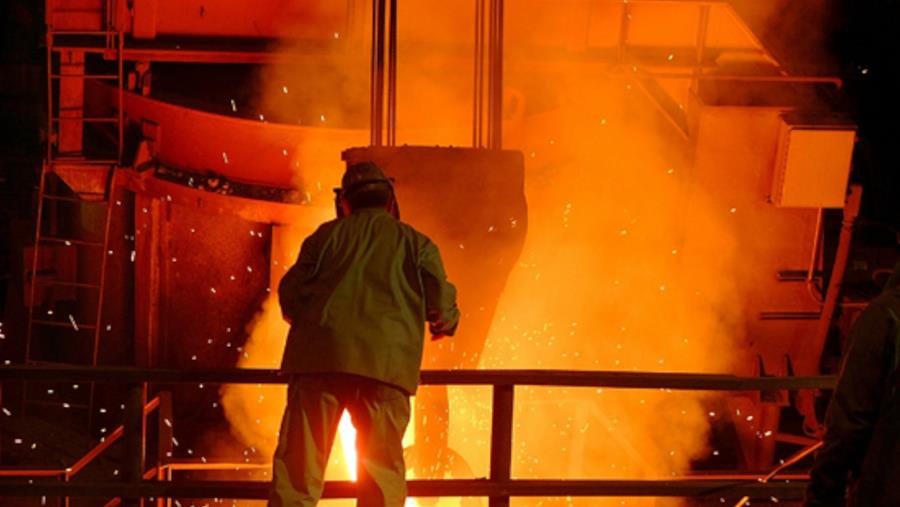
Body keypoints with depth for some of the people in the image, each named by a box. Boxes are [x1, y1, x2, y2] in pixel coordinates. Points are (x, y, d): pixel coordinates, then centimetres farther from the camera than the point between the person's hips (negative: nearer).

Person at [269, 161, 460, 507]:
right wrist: (445, 323, 27)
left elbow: (291, 291, 7)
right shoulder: (416, 243, 14)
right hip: (386, 362, 0)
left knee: (299, 460, -1)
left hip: (321, 357, 0)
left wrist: (304, 319, 27)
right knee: (383, 466, 4)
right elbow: (440, 302, 5)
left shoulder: (329, 234, 14)